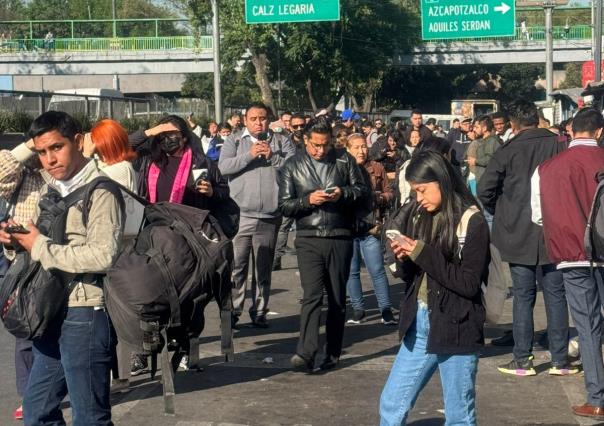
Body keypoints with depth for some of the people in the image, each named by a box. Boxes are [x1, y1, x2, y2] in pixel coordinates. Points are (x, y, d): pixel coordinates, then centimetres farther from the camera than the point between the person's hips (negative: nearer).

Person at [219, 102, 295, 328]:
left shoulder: (282, 142, 9)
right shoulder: (234, 141, 7)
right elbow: (224, 166, -8)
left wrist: (273, 156, -14)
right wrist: (250, 155, -15)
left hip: (270, 216, 1)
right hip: (239, 214, -1)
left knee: (263, 267, 9)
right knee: (236, 266, 0)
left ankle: (259, 312, 16)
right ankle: (232, 310, 8)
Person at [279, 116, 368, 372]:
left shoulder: (344, 160, 6)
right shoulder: (293, 166, 6)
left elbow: (363, 191, 8)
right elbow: (284, 205, 3)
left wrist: (344, 194, -12)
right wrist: (308, 200, -14)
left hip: (340, 238, 1)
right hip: (309, 238, -1)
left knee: (338, 298, 8)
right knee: (312, 295, -15)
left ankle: (333, 354, 18)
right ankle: (305, 353, -19)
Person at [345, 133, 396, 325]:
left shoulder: (377, 169, 6)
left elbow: (390, 193, 10)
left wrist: (379, 197, -10)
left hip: (370, 227, -1)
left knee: (377, 270, -2)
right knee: (351, 271, 8)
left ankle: (386, 310, 5)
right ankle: (358, 309, 19)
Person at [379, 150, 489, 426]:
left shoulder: (472, 222, -11)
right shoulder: (423, 217, 9)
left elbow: (469, 284, -17)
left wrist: (423, 254, -19)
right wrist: (403, 258, -8)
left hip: (456, 329, -6)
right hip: (419, 326, 6)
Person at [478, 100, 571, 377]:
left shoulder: (507, 152, -9)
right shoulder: (558, 146, -3)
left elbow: (484, 190, -12)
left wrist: (500, 214, 6)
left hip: (519, 234, -2)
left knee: (523, 297, 6)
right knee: (556, 294, 8)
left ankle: (522, 361, 9)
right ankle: (560, 360, 11)